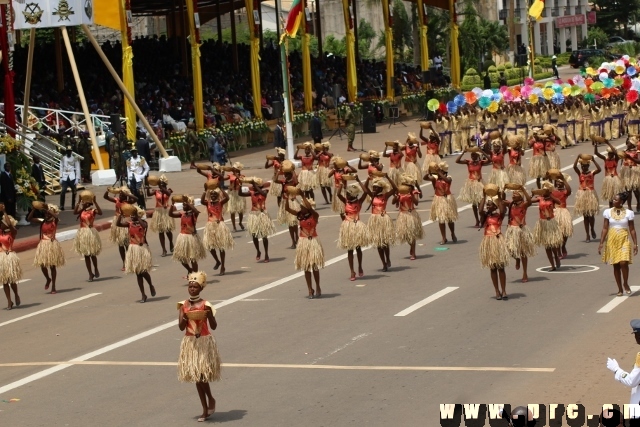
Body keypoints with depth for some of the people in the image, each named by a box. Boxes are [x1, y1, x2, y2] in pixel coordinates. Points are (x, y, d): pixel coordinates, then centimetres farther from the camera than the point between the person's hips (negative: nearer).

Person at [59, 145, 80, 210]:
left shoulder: (75, 158, 2)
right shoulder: (63, 158, 7)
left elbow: (77, 169, 0)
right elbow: (61, 168, 7)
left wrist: (77, 178, -5)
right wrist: (61, 178, 1)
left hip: (72, 177, 0)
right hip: (65, 177, 0)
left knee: (74, 191, 6)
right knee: (63, 191, -13)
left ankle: (73, 205, 19)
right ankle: (61, 205, -12)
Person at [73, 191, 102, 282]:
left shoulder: (93, 210, -5)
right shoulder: (81, 211, 3)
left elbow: (100, 212, -26)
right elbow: (74, 212, -18)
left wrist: (95, 202, -27)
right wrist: (79, 202, -20)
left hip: (91, 232, -3)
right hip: (83, 233, 3)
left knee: (93, 254, 2)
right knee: (86, 255, 6)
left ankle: (96, 269, 28)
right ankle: (90, 274, 13)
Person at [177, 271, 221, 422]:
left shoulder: (205, 305, -9)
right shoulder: (183, 305, 1)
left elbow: (214, 327, -7)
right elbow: (181, 327, -3)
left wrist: (209, 316, -26)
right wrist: (183, 318, -23)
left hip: (204, 342, -4)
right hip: (190, 343, 4)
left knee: (202, 374, -12)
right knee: (196, 377, 7)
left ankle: (211, 399, 16)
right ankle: (205, 410, 15)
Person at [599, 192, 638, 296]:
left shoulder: (628, 213, -1)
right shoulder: (608, 212, 2)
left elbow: (632, 230, 3)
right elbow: (605, 228, 4)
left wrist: (635, 244, -1)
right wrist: (601, 243, 0)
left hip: (624, 241, -2)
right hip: (612, 241, 2)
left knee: (623, 263, -17)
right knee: (616, 266, 5)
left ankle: (626, 283, 7)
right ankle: (620, 289, 15)